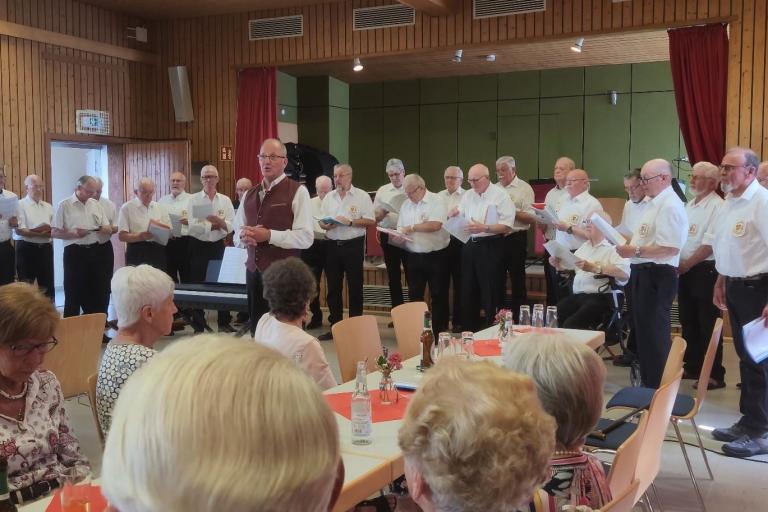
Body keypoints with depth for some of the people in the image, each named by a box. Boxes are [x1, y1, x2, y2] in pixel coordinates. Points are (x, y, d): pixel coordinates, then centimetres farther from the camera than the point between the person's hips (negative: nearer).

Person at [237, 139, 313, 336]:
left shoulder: (297, 192, -6)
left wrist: (269, 235, -21)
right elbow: (238, 232, 20)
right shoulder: (249, 195, 15)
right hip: (254, 272, 6)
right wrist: (245, 236, -4)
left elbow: (305, 237, -13)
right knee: (256, 330, 11)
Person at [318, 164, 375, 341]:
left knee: (355, 287, 3)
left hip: (353, 245, -4)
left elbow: (370, 221, -7)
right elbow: (321, 222, 13)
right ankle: (335, 326, 18)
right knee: (333, 288, 9)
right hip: (333, 246, 5)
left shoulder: (361, 196, -3)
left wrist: (350, 222, -18)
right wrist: (326, 225, -10)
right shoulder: (329, 197, 11)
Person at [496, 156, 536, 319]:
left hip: (516, 239, -5)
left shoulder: (524, 189, -3)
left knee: (517, 281, 3)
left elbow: (532, 218, -10)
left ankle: (518, 317, 12)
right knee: (498, 279, 11)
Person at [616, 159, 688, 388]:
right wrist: (629, 244, 9)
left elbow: (671, 248, -26)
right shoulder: (655, 203, 15)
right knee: (643, 329, 18)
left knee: (655, 333, -2)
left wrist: (636, 251, -24)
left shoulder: (670, 206, -17)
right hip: (644, 272, 10)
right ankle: (648, 382, 31)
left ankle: (659, 388, 10)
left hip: (657, 276, -10)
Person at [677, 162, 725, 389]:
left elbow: (710, 244, -17)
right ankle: (692, 367, 25)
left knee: (708, 325, -3)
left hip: (705, 270, -8)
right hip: (685, 271, 8)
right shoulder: (690, 206, 15)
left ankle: (715, 375, 5)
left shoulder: (717, 206, -12)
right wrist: (678, 265, 2)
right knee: (688, 322, 14)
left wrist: (686, 264, -12)